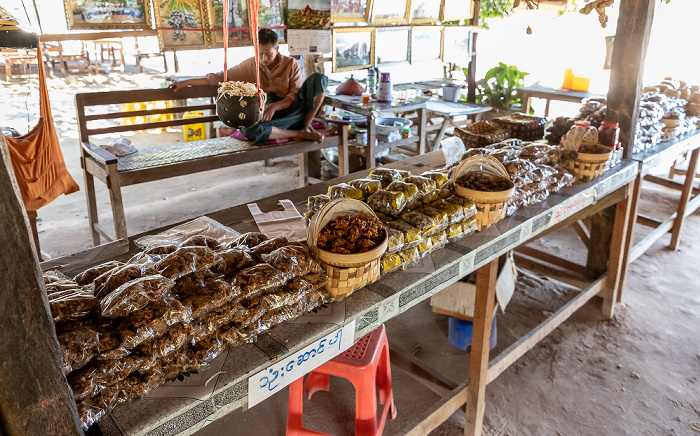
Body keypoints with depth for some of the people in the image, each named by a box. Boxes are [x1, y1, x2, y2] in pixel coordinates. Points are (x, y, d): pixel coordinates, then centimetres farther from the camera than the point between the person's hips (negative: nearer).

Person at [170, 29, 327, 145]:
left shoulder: (291, 64, 4)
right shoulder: (250, 66, 8)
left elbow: (295, 96, -3)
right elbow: (221, 77, 7)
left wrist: (275, 106, -22)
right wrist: (186, 83, 2)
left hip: (294, 111, -1)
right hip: (270, 117, 1)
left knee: (318, 78, -20)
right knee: (248, 129, -37)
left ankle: (307, 125, -9)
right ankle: (302, 134, -24)